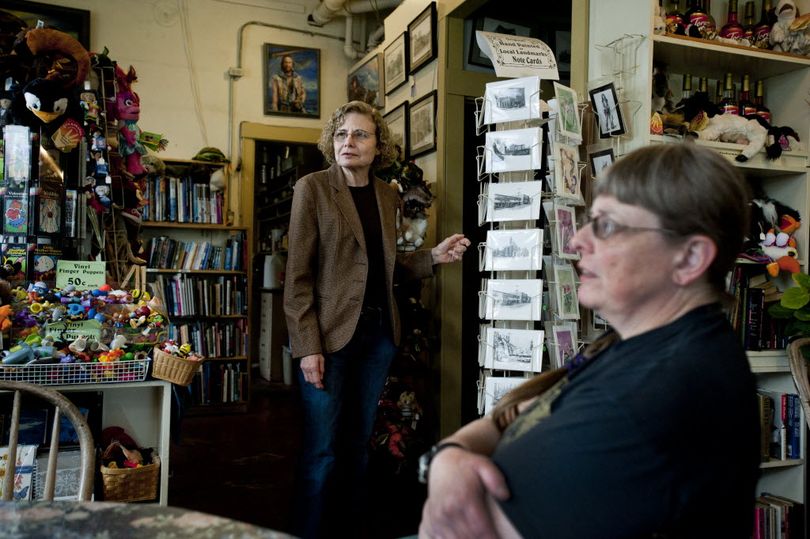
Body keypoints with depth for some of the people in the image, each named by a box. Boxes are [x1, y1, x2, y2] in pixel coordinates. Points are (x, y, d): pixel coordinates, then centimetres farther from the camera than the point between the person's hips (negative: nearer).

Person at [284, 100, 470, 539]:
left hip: (379, 332, 5)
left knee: (358, 441, 16)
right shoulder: (312, 188, -6)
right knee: (321, 449, 2)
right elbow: (298, 276, -9)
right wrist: (308, 347, -15)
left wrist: (433, 257, -1)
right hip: (330, 333, -5)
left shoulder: (388, 196, 9)